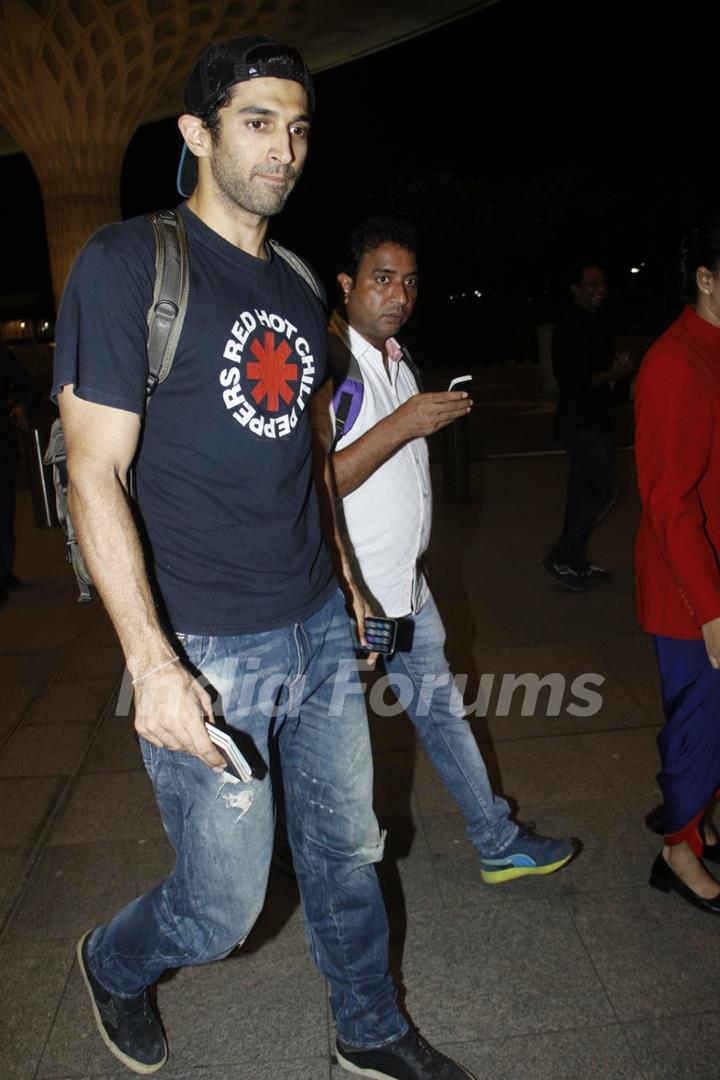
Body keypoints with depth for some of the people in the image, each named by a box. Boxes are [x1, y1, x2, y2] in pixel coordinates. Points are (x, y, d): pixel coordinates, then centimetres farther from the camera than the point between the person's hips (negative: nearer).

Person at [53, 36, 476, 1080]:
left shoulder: (299, 291, 11)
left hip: (319, 630, 6)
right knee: (223, 910, 8)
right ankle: (112, 964, 42)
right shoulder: (127, 263, -10)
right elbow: (94, 471, -15)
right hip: (206, 651, -6)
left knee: (347, 852, 19)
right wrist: (152, 662, -23)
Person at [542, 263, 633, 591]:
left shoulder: (590, 324, 17)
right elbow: (578, 379, -23)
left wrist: (615, 368, 4)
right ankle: (560, 556, -4)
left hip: (589, 422, 10)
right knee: (602, 492, -10)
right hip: (584, 424, -10)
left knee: (582, 491, 12)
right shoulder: (572, 326, -15)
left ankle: (576, 563, 20)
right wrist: (614, 374, -8)